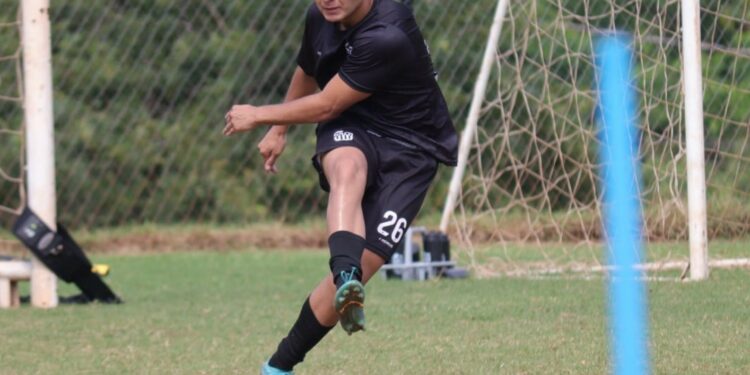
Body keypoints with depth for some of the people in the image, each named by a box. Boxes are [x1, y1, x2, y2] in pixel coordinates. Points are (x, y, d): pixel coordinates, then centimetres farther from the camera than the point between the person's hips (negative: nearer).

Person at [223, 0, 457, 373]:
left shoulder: (387, 37, -27)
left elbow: (325, 106, -17)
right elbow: (306, 73, 23)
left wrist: (258, 116, -4)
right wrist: (278, 131, 35)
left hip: (408, 149, -4)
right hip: (349, 132, 4)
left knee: (361, 268, -16)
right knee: (348, 168, -36)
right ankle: (346, 276, -62)